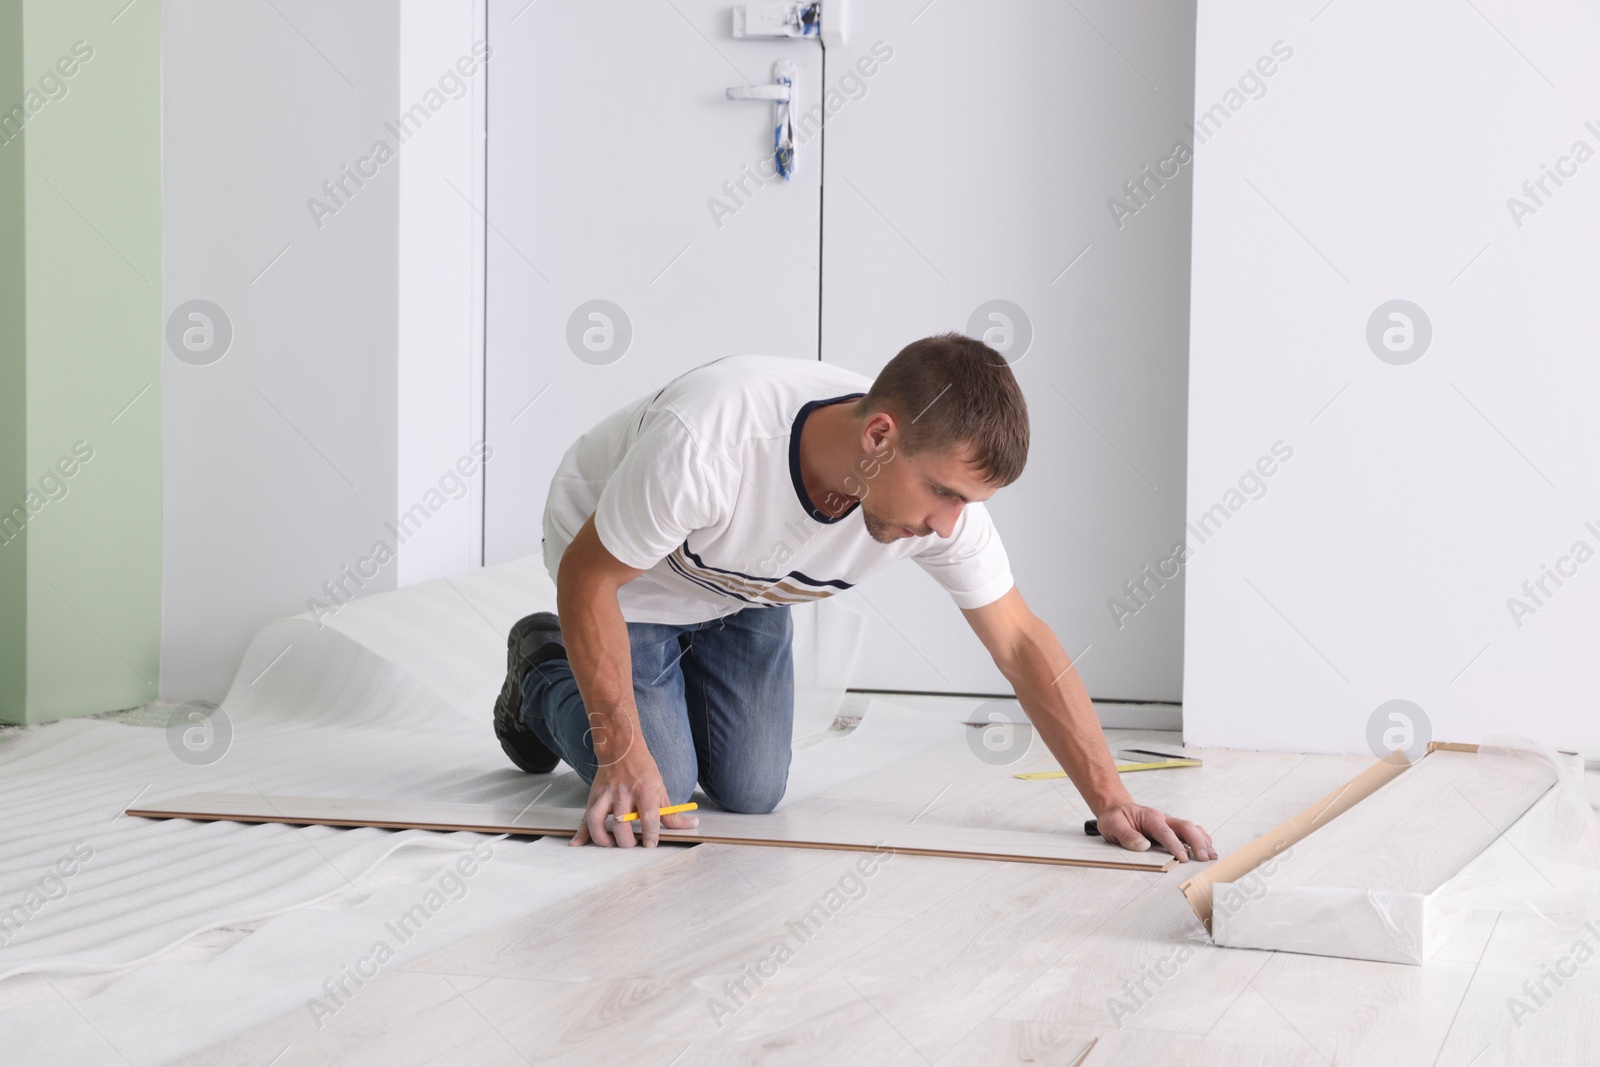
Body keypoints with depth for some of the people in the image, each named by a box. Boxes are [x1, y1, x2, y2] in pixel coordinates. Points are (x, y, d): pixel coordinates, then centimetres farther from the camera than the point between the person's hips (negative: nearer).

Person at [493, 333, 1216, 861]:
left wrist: (1112, 803, -23)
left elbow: (1020, 642, -18)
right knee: (656, 796, -10)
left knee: (750, 793, 1)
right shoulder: (708, 441, -45)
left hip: (743, 597, 5)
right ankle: (543, 674, 17)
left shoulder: (941, 475, -29)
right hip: (625, 576, -4)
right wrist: (625, 754, -29)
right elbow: (587, 576, -30)